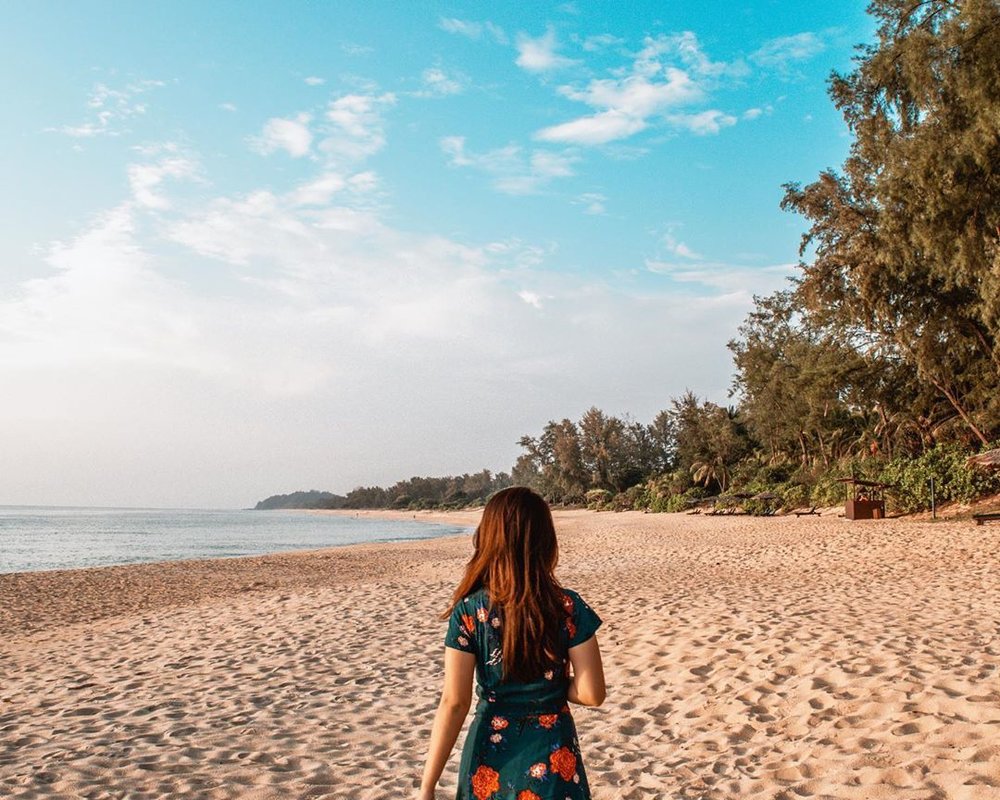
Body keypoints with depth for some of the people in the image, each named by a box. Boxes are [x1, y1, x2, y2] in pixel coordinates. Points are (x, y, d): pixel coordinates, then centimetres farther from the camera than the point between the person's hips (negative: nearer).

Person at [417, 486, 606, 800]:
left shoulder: (469, 611, -13)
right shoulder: (569, 608, -13)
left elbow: (454, 703, -14)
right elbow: (592, 694, -13)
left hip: (491, 750, 1)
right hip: (552, 756, 0)